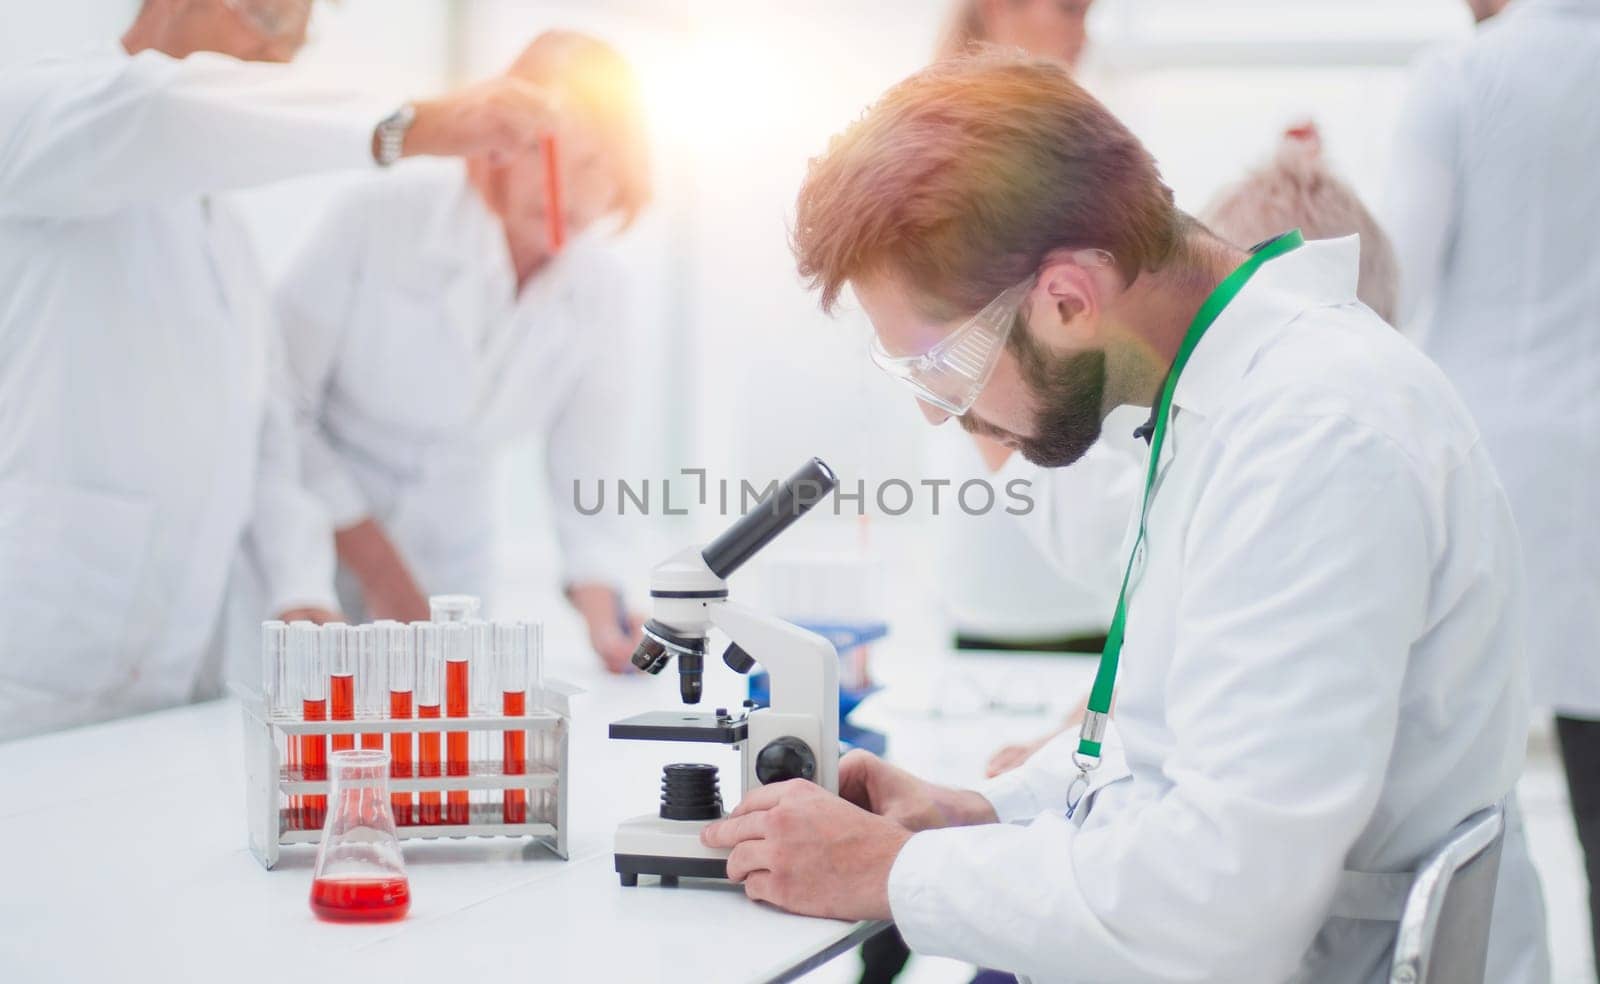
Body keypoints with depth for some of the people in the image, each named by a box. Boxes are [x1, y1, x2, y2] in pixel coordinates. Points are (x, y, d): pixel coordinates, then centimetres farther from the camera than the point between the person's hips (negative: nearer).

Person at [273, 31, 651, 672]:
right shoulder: (381, 217, -19)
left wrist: (603, 618, -16)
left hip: (446, 577, 4)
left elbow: (585, 475, 0)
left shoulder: (596, 289, -5)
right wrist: (377, 565, -15)